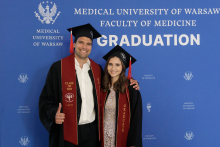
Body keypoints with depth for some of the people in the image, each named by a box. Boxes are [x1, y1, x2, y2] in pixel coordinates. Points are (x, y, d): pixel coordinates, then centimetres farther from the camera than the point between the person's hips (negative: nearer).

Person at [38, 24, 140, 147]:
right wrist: (54, 114, -22)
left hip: (92, 131, 3)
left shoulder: (97, 69, 7)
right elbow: (46, 98, -4)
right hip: (67, 132, -3)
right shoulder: (58, 67, -5)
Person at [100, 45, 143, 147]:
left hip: (123, 138, -3)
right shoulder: (102, 87, 2)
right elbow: (99, 115, 9)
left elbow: (136, 117, -10)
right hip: (104, 138, 3)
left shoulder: (131, 89, -10)